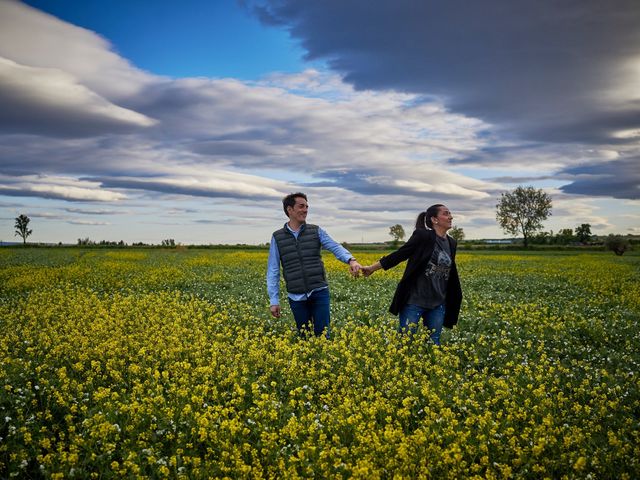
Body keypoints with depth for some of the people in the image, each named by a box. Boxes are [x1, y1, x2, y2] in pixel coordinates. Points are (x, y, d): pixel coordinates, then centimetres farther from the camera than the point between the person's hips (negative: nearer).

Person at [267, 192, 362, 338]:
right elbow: (273, 271, 4)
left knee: (322, 334, -1)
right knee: (304, 336, 9)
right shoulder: (277, 237, 4)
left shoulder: (316, 231, 5)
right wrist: (274, 300, -2)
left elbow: (335, 247, -7)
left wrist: (351, 260, -29)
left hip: (319, 292, 0)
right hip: (296, 297, 0)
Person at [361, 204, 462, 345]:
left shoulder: (451, 243, 9)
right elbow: (399, 254, -7)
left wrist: (456, 297, 24)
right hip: (414, 301, -6)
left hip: (437, 304, 6)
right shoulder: (423, 236, -10)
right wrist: (372, 267, -7)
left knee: (434, 343, 11)